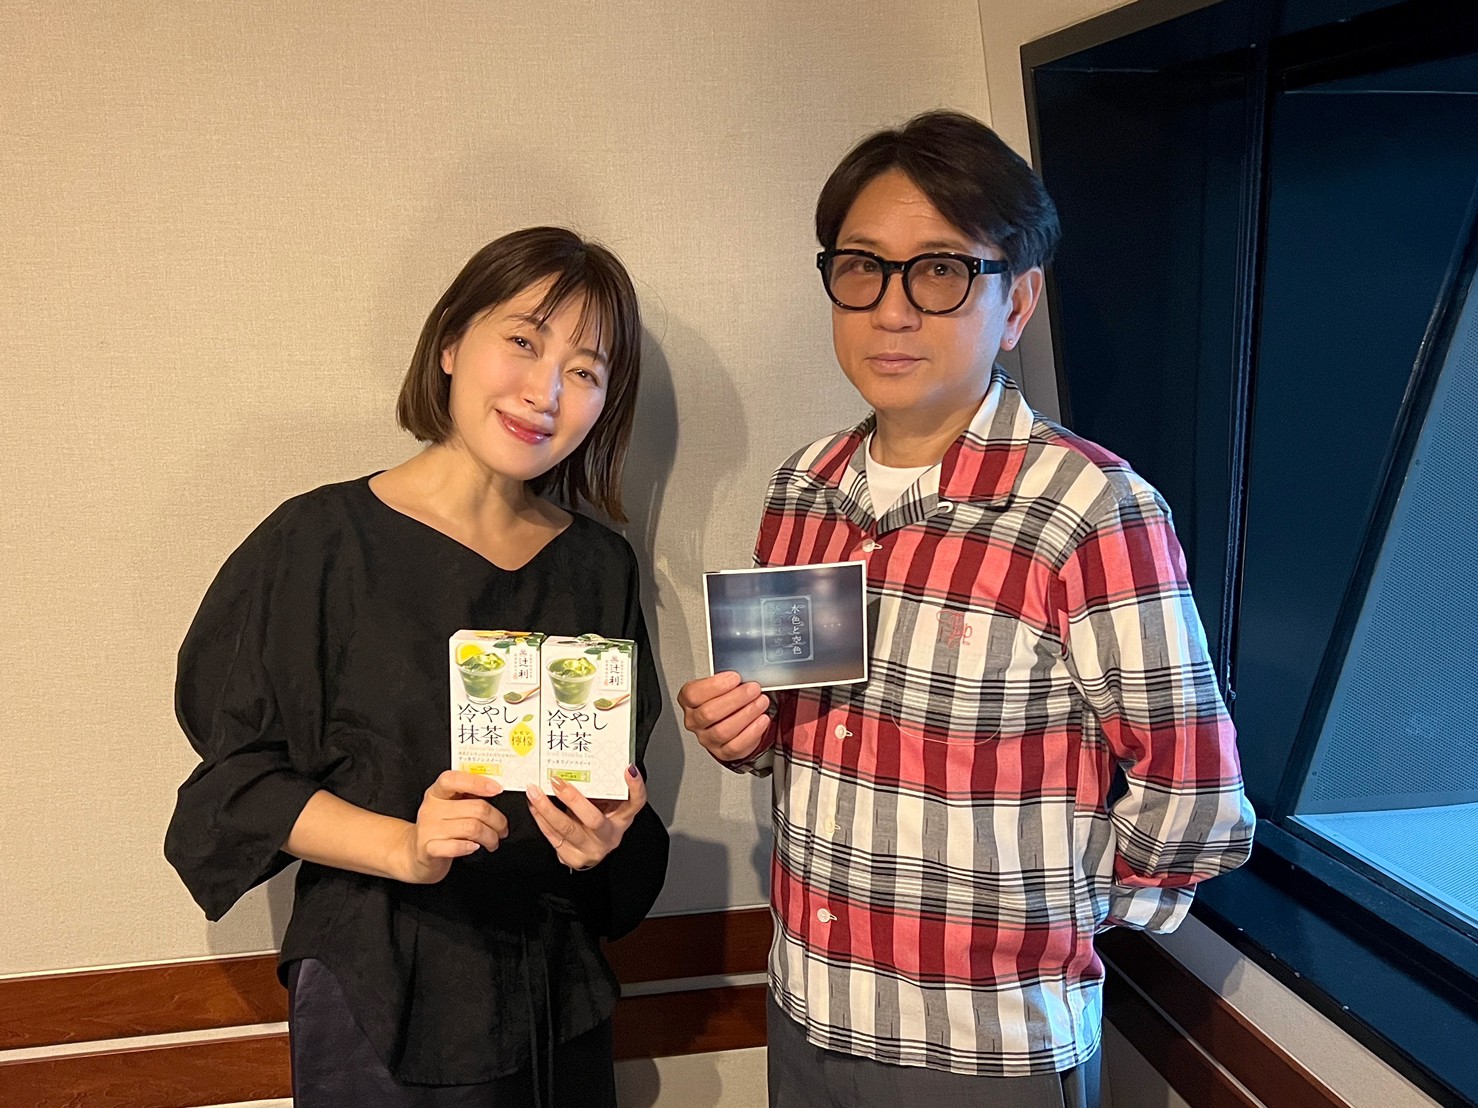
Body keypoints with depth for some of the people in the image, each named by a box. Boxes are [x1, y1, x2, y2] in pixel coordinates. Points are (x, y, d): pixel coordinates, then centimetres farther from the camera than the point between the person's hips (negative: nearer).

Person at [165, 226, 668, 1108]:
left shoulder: (599, 566, 3)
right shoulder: (322, 542, -12)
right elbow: (240, 777, -10)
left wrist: (603, 836, -11)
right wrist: (404, 847, -23)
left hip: (559, 993, 5)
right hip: (379, 997, -4)